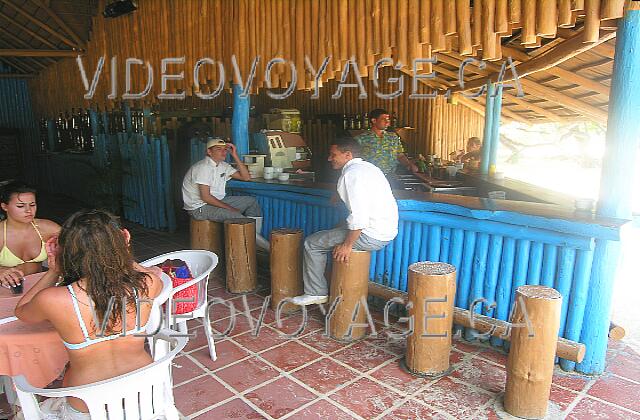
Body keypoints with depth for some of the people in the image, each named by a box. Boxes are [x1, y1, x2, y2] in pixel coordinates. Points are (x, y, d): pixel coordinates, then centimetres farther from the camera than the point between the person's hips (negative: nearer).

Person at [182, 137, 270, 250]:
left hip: (218, 201, 10)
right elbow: (205, 197, -23)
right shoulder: (203, 167, -18)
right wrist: (229, 208, -20)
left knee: (251, 201, 6)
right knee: (236, 216, -27)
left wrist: (235, 156, -4)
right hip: (200, 208, -10)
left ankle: (253, 239, 1)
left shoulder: (223, 166, 7)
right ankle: (267, 246, -13)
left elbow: (246, 177, 5)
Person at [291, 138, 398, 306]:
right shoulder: (368, 167, 15)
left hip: (371, 236, -10)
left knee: (312, 243, 1)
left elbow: (359, 215, -25)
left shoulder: (351, 173, -16)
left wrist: (347, 245, -17)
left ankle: (316, 293, 12)